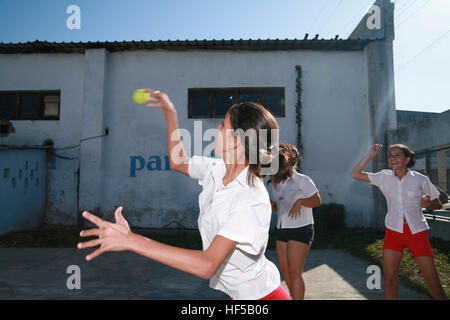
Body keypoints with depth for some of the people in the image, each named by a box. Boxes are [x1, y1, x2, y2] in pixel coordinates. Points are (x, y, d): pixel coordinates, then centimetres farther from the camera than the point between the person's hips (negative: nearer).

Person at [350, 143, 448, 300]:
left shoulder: (421, 179, -4)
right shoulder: (385, 177, 1)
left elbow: (438, 204, 4)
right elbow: (355, 174, -2)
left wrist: (429, 204, -19)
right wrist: (371, 155, -5)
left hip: (417, 233, -1)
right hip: (394, 232, 2)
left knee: (434, 284, 0)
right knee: (389, 280, 1)